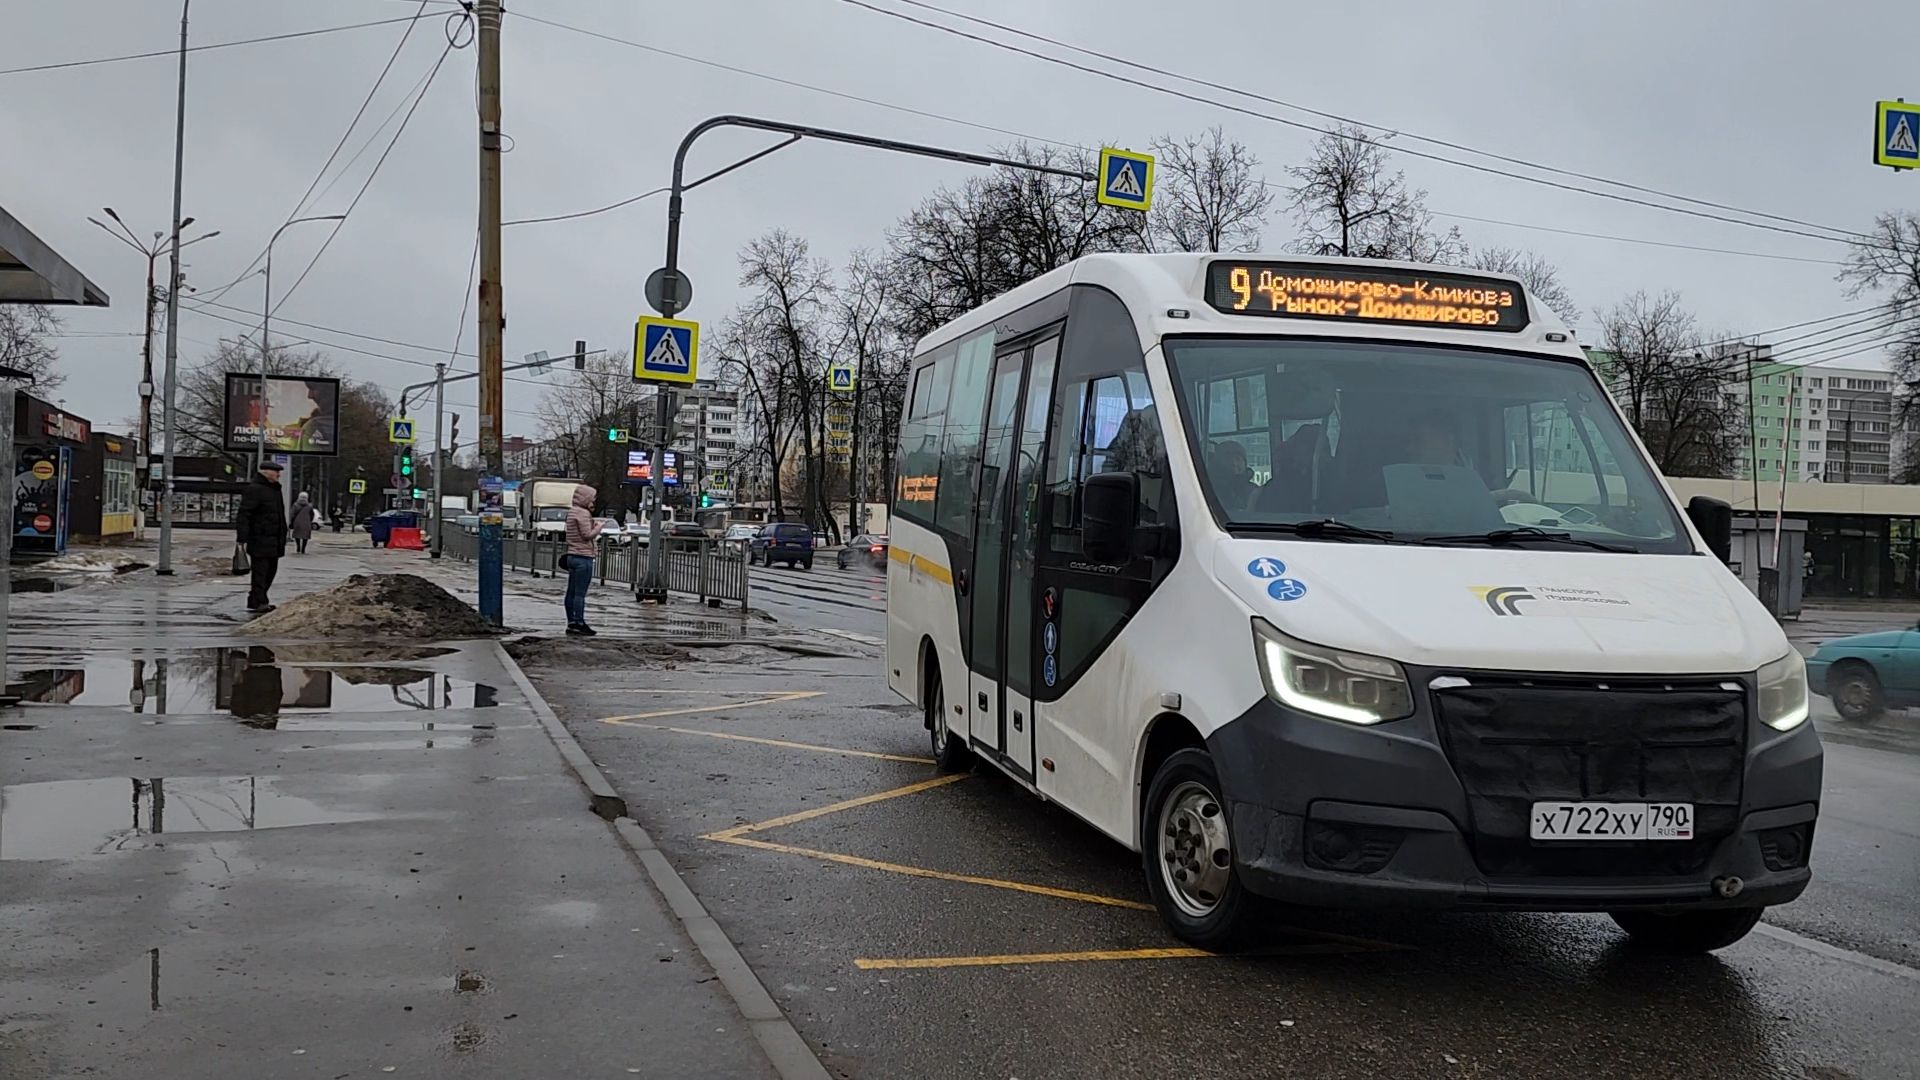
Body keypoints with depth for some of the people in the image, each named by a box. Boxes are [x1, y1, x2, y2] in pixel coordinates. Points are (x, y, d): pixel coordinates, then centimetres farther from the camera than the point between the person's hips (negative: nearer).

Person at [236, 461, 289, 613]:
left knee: (271, 569, 12)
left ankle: (256, 600, 20)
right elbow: (243, 515, -17)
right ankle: (257, 603, -4)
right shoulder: (254, 489, -12)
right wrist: (242, 539, -22)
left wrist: (283, 536, 21)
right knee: (260, 570, -7)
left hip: (273, 540, 9)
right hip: (260, 539, -9)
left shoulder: (274, 489, 18)